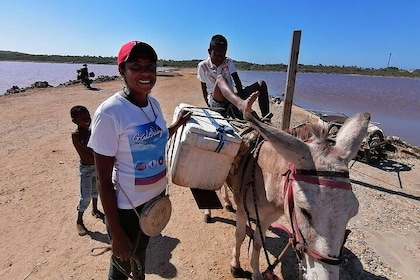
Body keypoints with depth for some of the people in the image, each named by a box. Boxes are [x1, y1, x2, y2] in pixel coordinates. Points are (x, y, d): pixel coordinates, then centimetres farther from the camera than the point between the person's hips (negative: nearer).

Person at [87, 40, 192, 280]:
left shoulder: (154, 103, -3)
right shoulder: (109, 113, -22)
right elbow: (104, 181, -18)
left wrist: (178, 125, 2)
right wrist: (116, 234, -13)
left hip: (157, 195, 6)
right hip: (128, 206, -6)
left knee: (142, 251, 30)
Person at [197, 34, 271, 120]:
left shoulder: (229, 62, 6)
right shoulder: (203, 66, 1)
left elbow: (237, 82, -5)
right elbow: (204, 88, 4)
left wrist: (241, 95, -20)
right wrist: (208, 104, -5)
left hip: (232, 98, 4)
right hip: (215, 101, -4)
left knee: (261, 84, -11)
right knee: (220, 78, -37)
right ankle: (241, 104, -66)